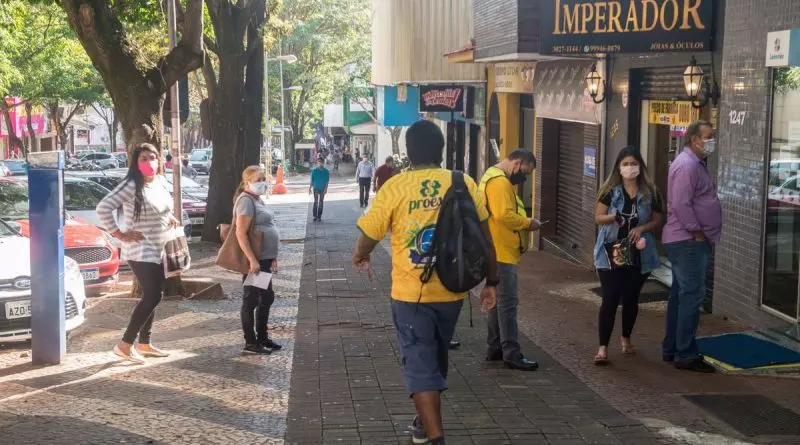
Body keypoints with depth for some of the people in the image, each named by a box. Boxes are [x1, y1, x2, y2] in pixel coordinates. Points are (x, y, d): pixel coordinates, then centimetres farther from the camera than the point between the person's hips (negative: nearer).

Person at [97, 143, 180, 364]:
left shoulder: (162, 182, 6)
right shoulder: (131, 185, -18)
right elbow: (103, 208, -23)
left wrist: (169, 216, 11)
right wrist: (119, 234, -20)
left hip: (159, 250, 8)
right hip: (141, 251, -8)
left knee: (151, 297, 13)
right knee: (152, 297, -13)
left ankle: (144, 344, 23)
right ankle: (125, 344, -6)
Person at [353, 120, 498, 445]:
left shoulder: (394, 187, -9)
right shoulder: (464, 184, -4)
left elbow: (369, 235, -2)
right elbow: (484, 237, -1)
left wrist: (360, 258, 20)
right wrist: (491, 282, 8)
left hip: (410, 293, -3)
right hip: (451, 291, 3)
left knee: (419, 362, 2)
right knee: (436, 358, 22)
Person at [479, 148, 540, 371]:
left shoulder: (495, 178, 18)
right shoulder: (500, 182, -17)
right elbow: (504, 215, -28)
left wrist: (523, 223, 9)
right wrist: (527, 223, -14)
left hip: (497, 251, 11)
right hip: (501, 252, -11)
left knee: (497, 300, 16)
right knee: (508, 302, -9)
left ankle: (494, 348, 23)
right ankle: (512, 354, -8)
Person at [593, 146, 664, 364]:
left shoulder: (649, 193, 2)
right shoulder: (610, 191, -3)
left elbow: (658, 220, 6)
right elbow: (598, 217, -2)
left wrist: (642, 228, -12)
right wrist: (613, 217, -23)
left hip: (639, 254, 2)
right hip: (611, 252, -2)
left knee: (631, 298, 14)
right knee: (610, 299, -6)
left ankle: (625, 338, 35)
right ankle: (603, 347, -5)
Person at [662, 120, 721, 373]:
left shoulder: (696, 163, 18)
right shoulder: (687, 165, -16)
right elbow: (681, 205, -23)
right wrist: (697, 233, -18)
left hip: (688, 241, 11)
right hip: (688, 241, -11)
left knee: (681, 295, 13)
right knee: (692, 296, -10)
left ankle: (672, 349, 19)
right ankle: (686, 355, -7)